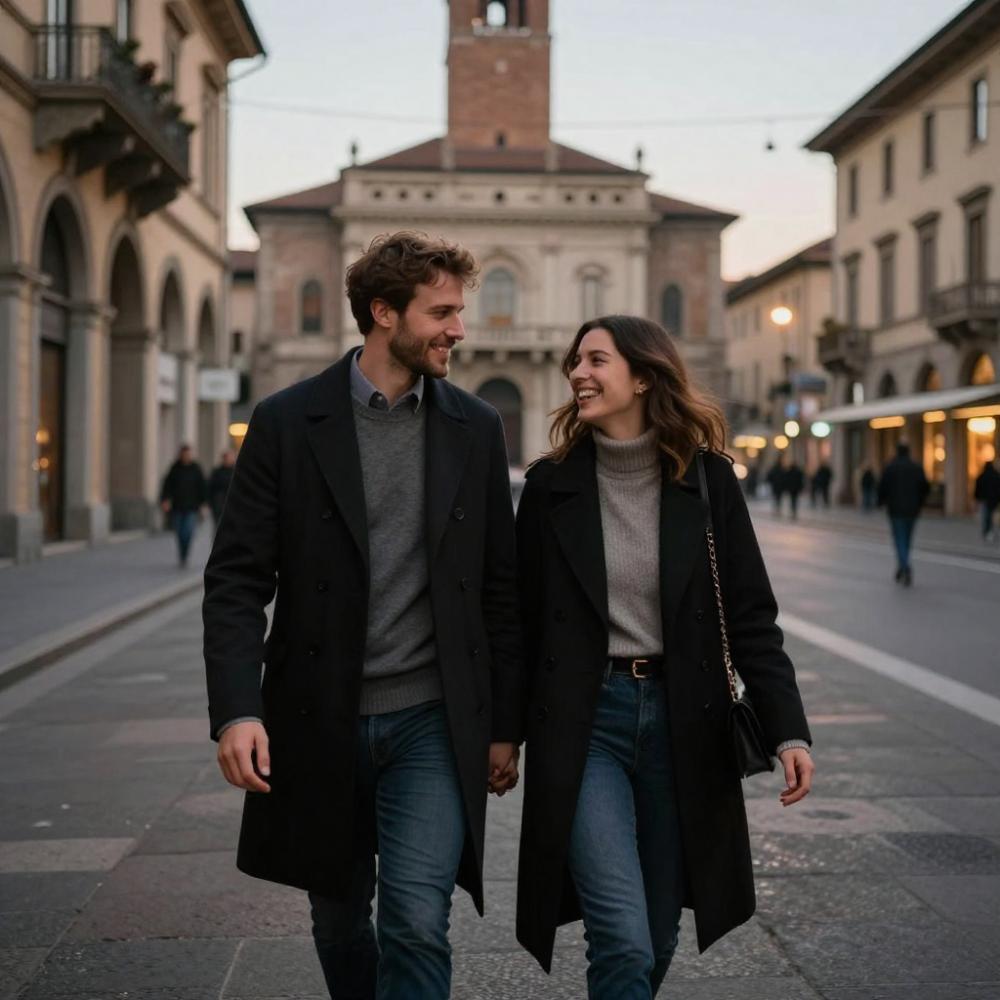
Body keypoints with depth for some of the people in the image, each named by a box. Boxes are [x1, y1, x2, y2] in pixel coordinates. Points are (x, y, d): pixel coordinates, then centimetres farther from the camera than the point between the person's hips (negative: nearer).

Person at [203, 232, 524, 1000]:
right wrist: (236, 709, -19)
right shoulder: (287, 423, -4)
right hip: (320, 723, 0)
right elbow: (237, 580, -6)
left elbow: (499, 586, 7)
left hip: (433, 720, 0)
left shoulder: (475, 428, 3)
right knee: (340, 920, 15)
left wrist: (505, 724, 7)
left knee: (417, 921, -10)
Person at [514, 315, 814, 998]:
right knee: (625, 944, -11)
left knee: (658, 939, 12)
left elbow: (750, 615, -1)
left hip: (681, 720, 2)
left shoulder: (707, 481, -1)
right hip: (583, 721, -1)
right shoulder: (552, 484, -1)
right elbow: (526, 618, 5)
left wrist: (789, 730, -10)